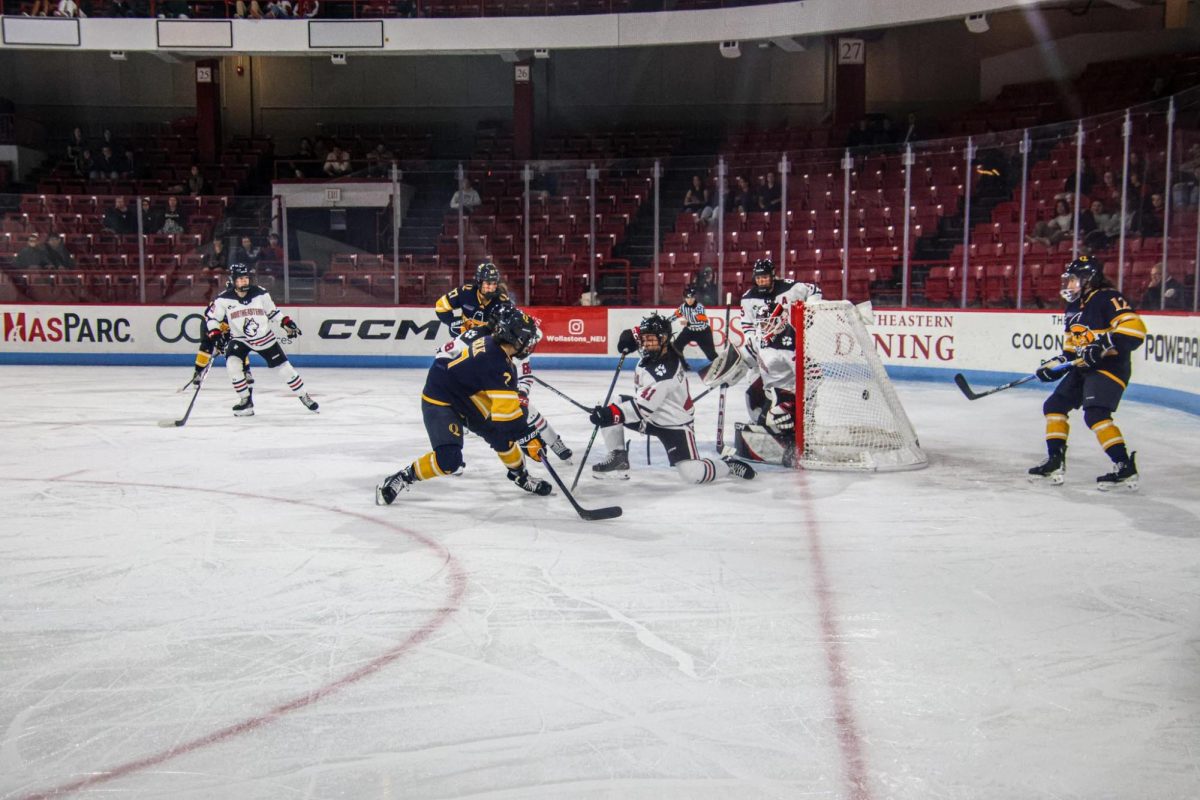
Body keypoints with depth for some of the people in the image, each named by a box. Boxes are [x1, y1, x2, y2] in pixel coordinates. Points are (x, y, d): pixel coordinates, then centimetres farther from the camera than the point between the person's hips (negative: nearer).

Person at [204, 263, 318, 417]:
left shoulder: (261, 294, -9)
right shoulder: (224, 299, -13)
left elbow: (273, 311, 5)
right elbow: (211, 317, -4)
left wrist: (287, 323, -2)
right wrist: (215, 335, -16)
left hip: (264, 338, 0)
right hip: (239, 339, 0)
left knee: (284, 366, 1)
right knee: (232, 364, -22)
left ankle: (303, 396, 19)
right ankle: (246, 401, -6)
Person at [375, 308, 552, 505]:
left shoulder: (491, 342, -4)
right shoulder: (498, 364, -30)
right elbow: (507, 411, -30)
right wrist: (529, 439, -25)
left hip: (464, 396, 10)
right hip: (439, 402, -10)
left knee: (502, 435, 9)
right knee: (449, 460, -22)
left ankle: (521, 476, 30)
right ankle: (402, 478, -5)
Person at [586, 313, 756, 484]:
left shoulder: (664, 372, -32)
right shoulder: (653, 351, -7)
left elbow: (642, 407, -35)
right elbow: (644, 333, 17)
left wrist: (611, 413, -40)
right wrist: (631, 335, -2)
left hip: (674, 424, -8)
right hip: (650, 416, 9)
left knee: (693, 474, -21)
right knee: (610, 409, -12)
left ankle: (728, 465, 8)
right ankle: (618, 459, 1)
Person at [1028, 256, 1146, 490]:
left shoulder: (1108, 298, -14)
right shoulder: (1073, 309, 15)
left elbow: (1135, 329, -25)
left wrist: (1104, 345, -32)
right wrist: (1057, 364, 7)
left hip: (1109, 367, -10)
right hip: (1083, 368, 10)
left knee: (1095, 415, -23)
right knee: (1054, 405, 9)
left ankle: (1125, 468, -20)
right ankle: (1055, 462, 14)